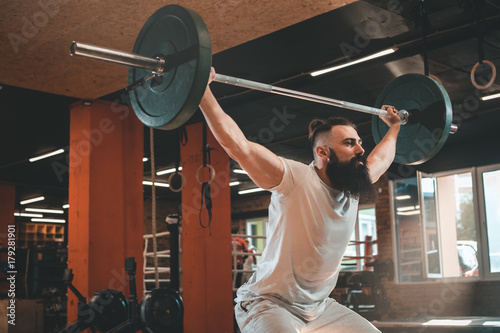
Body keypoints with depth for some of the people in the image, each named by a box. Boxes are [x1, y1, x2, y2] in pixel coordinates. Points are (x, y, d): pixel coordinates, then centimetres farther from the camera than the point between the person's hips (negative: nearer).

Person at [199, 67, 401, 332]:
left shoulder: (353, 187, 4)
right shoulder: (294, 179, -17)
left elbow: (380, 159, 26)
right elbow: (237, 145, -25)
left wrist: (394, 127, 37)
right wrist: (203, 91, -26)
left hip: (320, 308, 7)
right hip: (268, 305, -7)